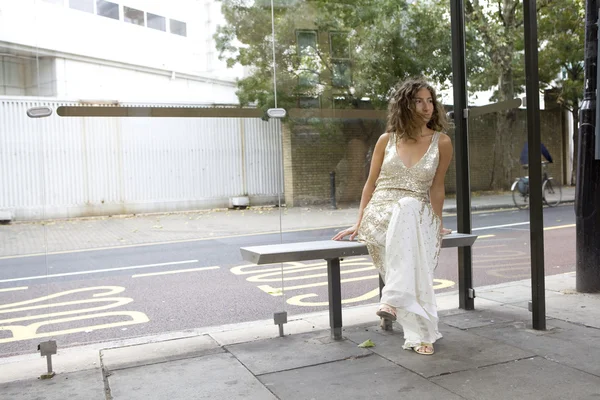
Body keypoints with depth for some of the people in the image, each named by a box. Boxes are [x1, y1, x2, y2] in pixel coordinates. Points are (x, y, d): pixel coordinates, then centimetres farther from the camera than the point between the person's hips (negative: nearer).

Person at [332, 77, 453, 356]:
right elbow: (371, 183, 10)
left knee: (408, 205, -39)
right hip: (380, 214, 0)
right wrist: (359, 223, 5)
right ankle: (420, 333, -38)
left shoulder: (441, 142, 6)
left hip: (417, 216, 0)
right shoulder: (387, 140, 7)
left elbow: (436, 188, 7)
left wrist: (435, 226, 1)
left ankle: (393, 299, -42)